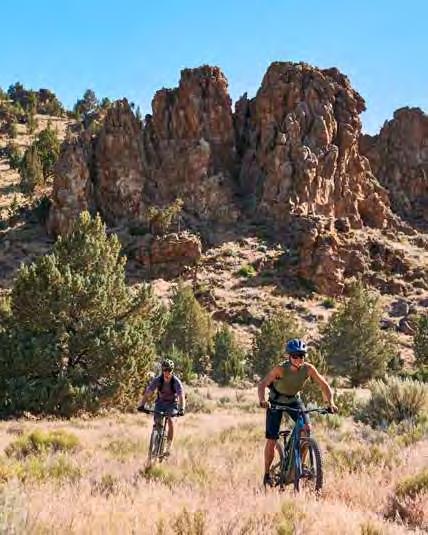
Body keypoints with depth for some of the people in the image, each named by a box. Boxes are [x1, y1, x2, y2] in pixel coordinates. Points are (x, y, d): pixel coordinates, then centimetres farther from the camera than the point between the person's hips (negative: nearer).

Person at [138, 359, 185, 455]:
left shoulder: (176, 381, -25)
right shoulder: (157, 380, -20)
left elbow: (181, 396, -33)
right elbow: (148, 393, -25)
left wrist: (181, 409, -49)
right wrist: (142, 405, -40)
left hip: (172, 404, -2)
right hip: (160, 403, 2)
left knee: (170, 420, -25)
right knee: (157, 422, -14)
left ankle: (169, 446, -20)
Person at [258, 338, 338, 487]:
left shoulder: (308, 368, -24)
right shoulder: (280, 369, -32)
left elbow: (324, 385, -19)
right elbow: (262, 384, -40)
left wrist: (330, 403, -36)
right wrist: (262, 400, -59)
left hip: (294, 400, 3)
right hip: (276, 402, -2)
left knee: (306, 428, -20)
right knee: (271, 440, -6)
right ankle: (267, 474, 12)